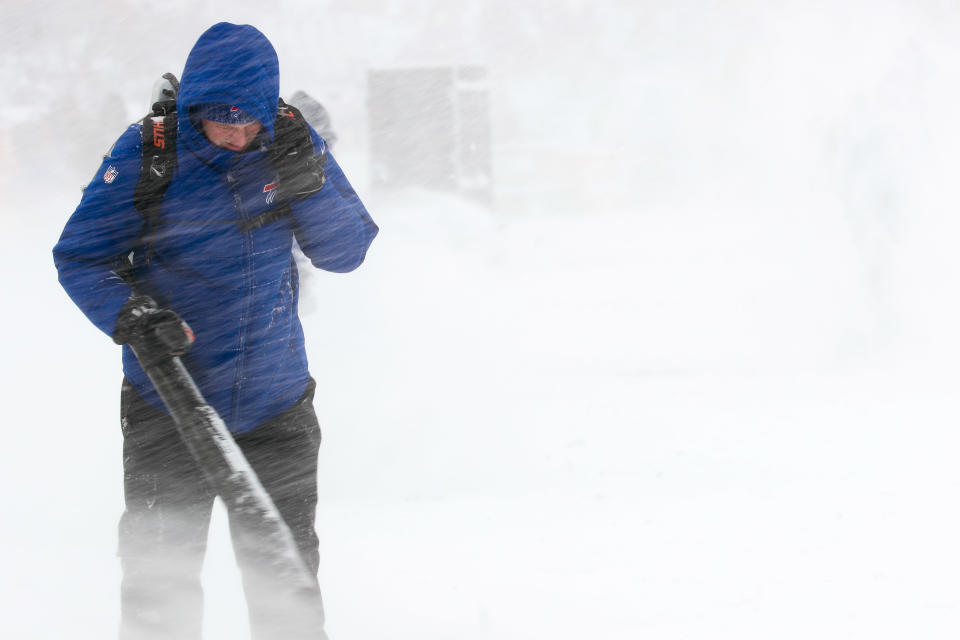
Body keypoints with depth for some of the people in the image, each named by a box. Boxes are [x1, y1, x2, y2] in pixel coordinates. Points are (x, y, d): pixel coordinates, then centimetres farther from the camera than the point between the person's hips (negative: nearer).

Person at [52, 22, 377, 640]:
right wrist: (125, 310, -27)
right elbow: (79, 255, -7)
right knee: (160, 581, 3)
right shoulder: (147, 154, -12)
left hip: (276, 405, 2)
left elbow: (347, 252, -2)